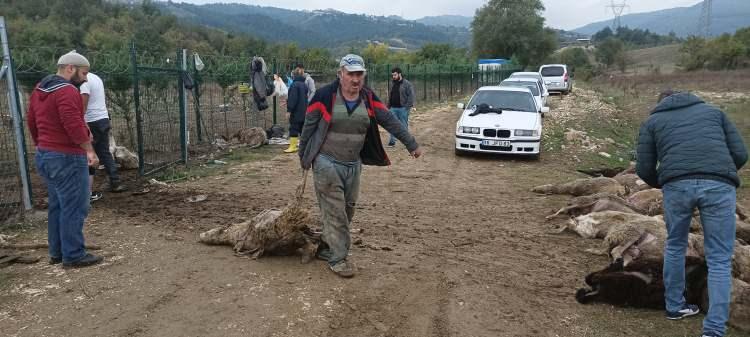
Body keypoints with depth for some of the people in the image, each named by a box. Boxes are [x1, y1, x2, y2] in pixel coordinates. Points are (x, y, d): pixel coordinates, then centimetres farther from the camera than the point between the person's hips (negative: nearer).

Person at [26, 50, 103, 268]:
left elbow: (31, 121, 21)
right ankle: (73, 256, 1)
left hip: (45, 155, 10)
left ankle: (57, 252, 23)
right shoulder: (67, 91, -17)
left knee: (57, 205, 16)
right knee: (74, 207, -4)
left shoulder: (39, 90, 14)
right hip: (67, 158, -10)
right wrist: (89, 150, -24)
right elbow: (74, 125, -27)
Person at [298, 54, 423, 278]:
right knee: (334, 212, -5)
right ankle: (337, 258, 4)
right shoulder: (324, 96, -12)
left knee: (347, 209, 13)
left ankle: (326, 247, 31)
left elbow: (391, 122, 1)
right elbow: (309, 128, -4)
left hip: (353, 165, 5)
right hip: (327, 164, -5)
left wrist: (411, 144, -1)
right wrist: (303, 157, 2)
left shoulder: (368, 98, 1)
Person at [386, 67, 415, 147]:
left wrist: (408, 106, -17)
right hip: (393, 108, 6)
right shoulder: (393, 85, 14)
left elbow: (411, 95, -10)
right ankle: (392, 142, 9)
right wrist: (388, 106, 15)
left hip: (403, 108, -6)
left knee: (404, 125, 2)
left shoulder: (407, 84, -6)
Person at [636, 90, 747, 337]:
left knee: (675, 246, 24)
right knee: (719, 260, 8)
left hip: (677, 185, 0)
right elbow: (740, 154, 18)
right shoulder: (713, 111, 28)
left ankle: (674, 306, 35)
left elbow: (644, 169, 15)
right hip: (719, 186, 0)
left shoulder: (653, 121, 24)